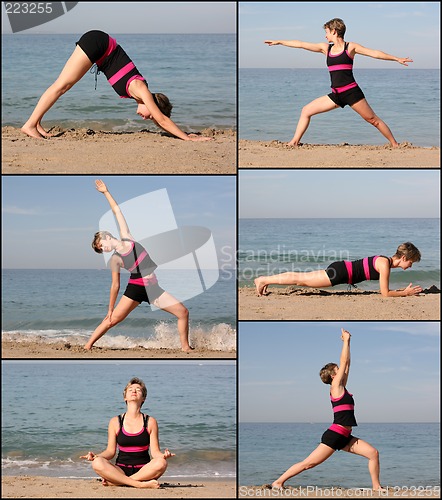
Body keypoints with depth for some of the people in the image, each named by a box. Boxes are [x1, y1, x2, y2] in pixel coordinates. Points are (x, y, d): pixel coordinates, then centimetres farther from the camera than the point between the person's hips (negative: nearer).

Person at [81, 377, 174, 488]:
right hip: (121, 471, 0)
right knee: (97, 463, -29)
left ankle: (112, 481, -28)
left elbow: (155, 452, 2)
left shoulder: (150, 422, 7)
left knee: (161, 463, -34)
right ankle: (140, 484, -34)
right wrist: (96, 456, -12)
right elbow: (110, 451, 8)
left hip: (143, 471, 0)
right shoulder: (115, 422, 9)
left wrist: (163, 455, -21)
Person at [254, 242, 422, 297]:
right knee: (301, 279, -1)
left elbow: (385, 289, 19)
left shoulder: (386, 260, 8)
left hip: (342, 269, 8)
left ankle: (265, 280, 23)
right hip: (341, 272, -8)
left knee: (302, 278, 15)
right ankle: (264, 280, 8)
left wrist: (405, 290, 11)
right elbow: (385, 293, -21)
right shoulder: (385, 264, -20)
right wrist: (406, 293, -15)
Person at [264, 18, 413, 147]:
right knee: (306, 111, 3)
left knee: (373, 119, -5)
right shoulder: (326, 48, 15)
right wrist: (279, 42, 20)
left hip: (351, 92, -6)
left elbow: (374, 53, -2)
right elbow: (301, 44, 17)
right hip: (336, 95, 6)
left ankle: (395, 144, 3)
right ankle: (294, 143, 6)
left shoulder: (350, 47, 1)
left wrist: (397, 59, -8)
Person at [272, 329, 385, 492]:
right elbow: (343, 362, -6)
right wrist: (346, 340, 0)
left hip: (344, 437, 9)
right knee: (309, 463, -5)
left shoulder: (341, 387, 15)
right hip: (334, 435, -9)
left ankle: (376, 487, 0)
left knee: (373, 453, -1)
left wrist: (347, 342, 18)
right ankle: (278, 481, 2)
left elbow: (346, 363, 17)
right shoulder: (336, 386, -6)